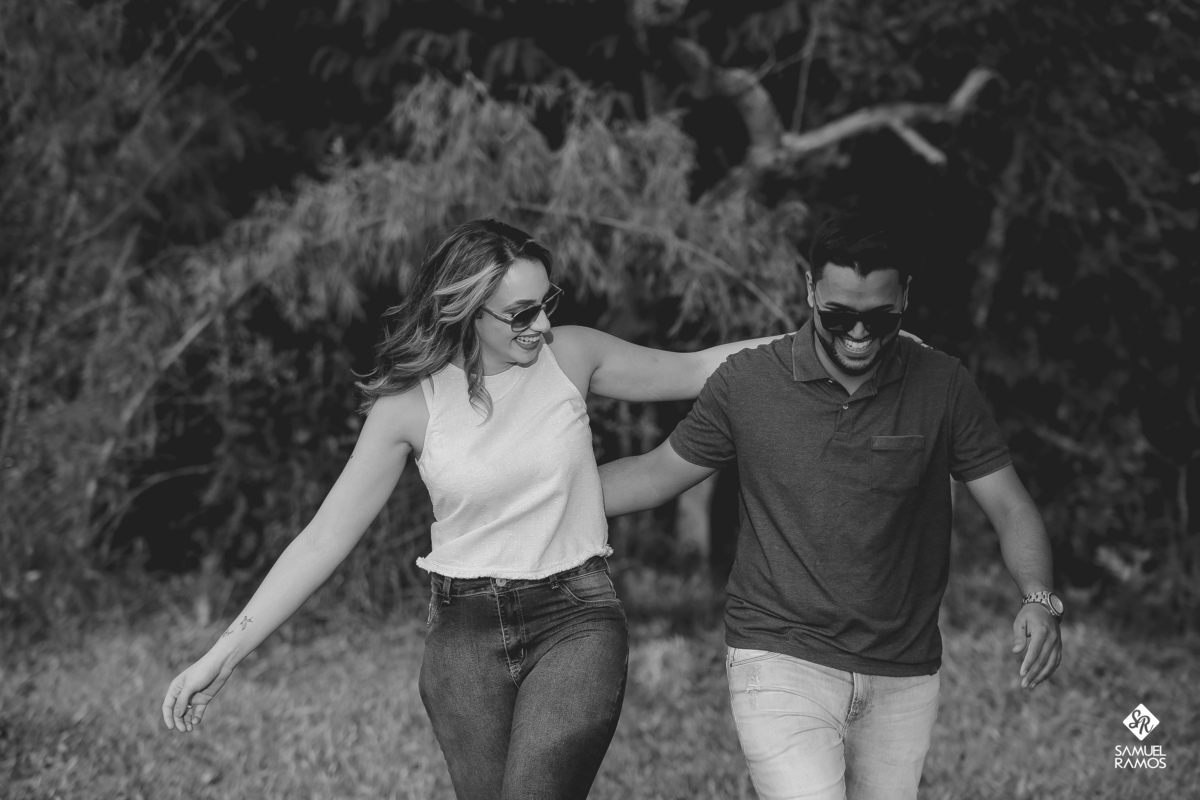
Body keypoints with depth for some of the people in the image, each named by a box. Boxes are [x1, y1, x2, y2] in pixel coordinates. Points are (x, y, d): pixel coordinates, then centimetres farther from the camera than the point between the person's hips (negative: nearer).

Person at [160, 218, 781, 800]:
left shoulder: (569, 356, 0)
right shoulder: (410, 403, -4)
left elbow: (693, 371, 14)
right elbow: (324, 538, -1)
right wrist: (222, 656, -4)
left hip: (575, 624, -1)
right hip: (465, 632, 1)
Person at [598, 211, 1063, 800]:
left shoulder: (942, 387, -1)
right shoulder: (747, 382, -3)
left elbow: (1011, 509, 1)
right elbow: (656, 473, 10)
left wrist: (1038, 600, -19)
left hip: (903, 678, 2)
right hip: (780, 662, -2)